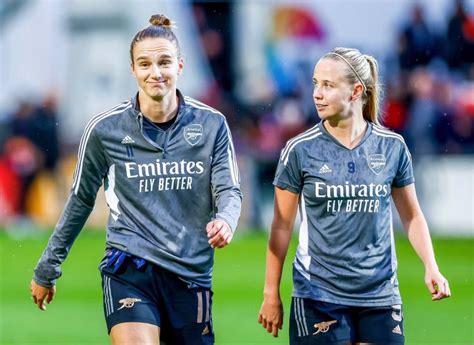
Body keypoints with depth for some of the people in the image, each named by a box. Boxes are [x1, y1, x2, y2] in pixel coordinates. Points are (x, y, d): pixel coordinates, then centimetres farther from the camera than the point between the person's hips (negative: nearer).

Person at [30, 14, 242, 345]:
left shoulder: (212, 124, 1)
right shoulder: (105, 129, -1)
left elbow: (229, 190, 0)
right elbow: (81, 200, 11)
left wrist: (225, 220, -25)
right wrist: (47, 268, 17)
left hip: (191, 274, 2)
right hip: (128, 270, -2)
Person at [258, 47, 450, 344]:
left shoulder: (392, 147, 0)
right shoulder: (300, 150, -4)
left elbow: (411, 215, 11)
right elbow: (282, 225, 2)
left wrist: (431, 267, -3)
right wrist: (271, 295, 2)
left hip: (380, 296, 2)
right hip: (319, 295, -2)